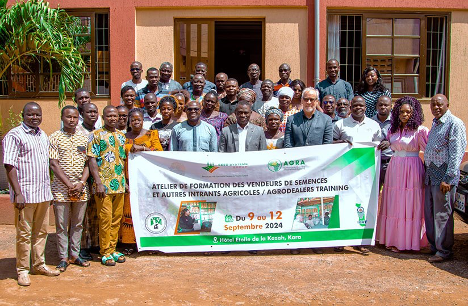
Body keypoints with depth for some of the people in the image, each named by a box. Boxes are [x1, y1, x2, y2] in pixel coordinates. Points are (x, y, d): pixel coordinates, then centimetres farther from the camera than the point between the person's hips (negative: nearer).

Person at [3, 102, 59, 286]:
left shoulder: (43, 136, 14)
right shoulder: (14, 135, -8)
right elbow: (9, 165, -12)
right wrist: (18, 193, -18)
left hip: (43, 193, 7)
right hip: (25, 194, -7)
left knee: (41, 231, 14)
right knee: (24, 233, 2)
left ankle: (39, 265, 27)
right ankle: (23, 270, 14)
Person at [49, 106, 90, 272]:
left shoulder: (84, 138, 9)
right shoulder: (54, 138, -1)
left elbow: (88, 163, 7)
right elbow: (54, 164, -6)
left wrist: (81, 183, -7)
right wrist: (69, 184, -12)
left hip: (81, 189, 3)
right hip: (61, 188, -3)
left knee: (77, 224, 10)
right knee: (61, 225, 2)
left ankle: (75, 255, 21)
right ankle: (63, 258, 13)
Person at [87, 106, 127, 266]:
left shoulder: (121, 136, 15)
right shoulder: (96, 135, -2)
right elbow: (92, 160, -8)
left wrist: (125, 181, 14)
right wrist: (98, 183, -16)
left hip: (119, 184, 6)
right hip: (104, 185, -6)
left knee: (117, 218, 10)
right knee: (105, 219, -2)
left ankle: (112, 249, 21)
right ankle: (106, 252, 8)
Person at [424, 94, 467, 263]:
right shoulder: (435, 123, 17)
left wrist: (448, 178, -19)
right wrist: (427, 171, 15)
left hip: (444, 175, -8)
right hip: (431, 174, 8)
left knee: (442, 214, -2)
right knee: (429, 212, 12)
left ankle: (443, 250, 9)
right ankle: (433, 245, 24)